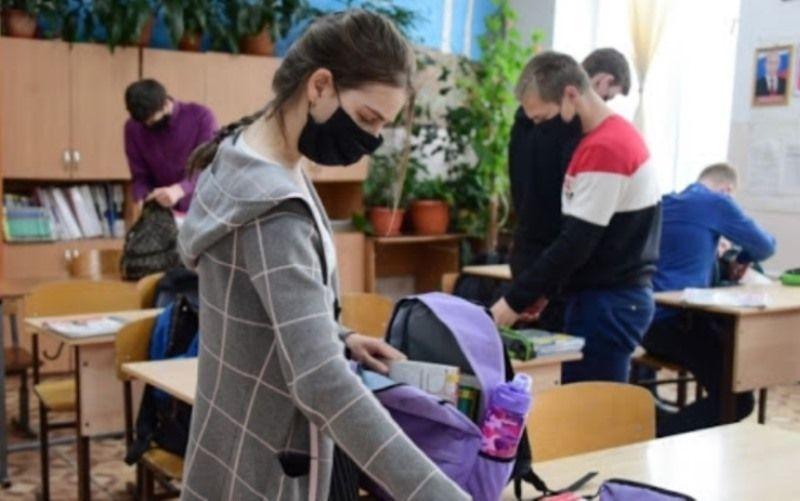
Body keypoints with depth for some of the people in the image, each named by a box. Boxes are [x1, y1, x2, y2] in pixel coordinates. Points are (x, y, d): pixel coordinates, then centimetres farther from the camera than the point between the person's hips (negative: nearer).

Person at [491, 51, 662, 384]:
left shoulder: (604, 148, -19)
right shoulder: (614, 135, 13)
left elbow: (576, 243, -20)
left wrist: (516, 301, -13)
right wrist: (541, 290, 11)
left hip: (608, 301, -10)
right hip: (614, 296, 10)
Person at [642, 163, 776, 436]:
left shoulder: (666, 203, 20)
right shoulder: (717, 202, -1)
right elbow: (765, 246, 6)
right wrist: (742, 258, 26)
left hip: (648, 320, 9)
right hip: (677, 320, -9)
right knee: (736, 400, -10)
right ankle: (658, 434, -24)